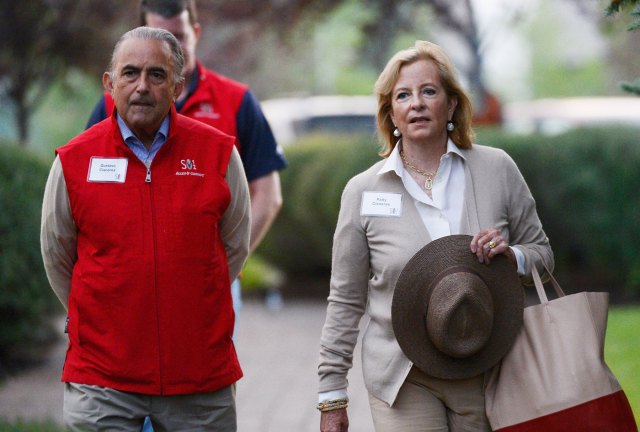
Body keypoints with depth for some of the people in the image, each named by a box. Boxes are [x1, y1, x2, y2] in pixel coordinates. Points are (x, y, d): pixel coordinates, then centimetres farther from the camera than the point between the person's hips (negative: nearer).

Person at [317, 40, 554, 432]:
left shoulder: (497, 169, 3)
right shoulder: (363, 191, 2)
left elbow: (541, 253, 11)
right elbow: (345, 300, 5)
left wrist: (512, 255, -13)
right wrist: (332, 394, 4)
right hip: (405, 381, -1)